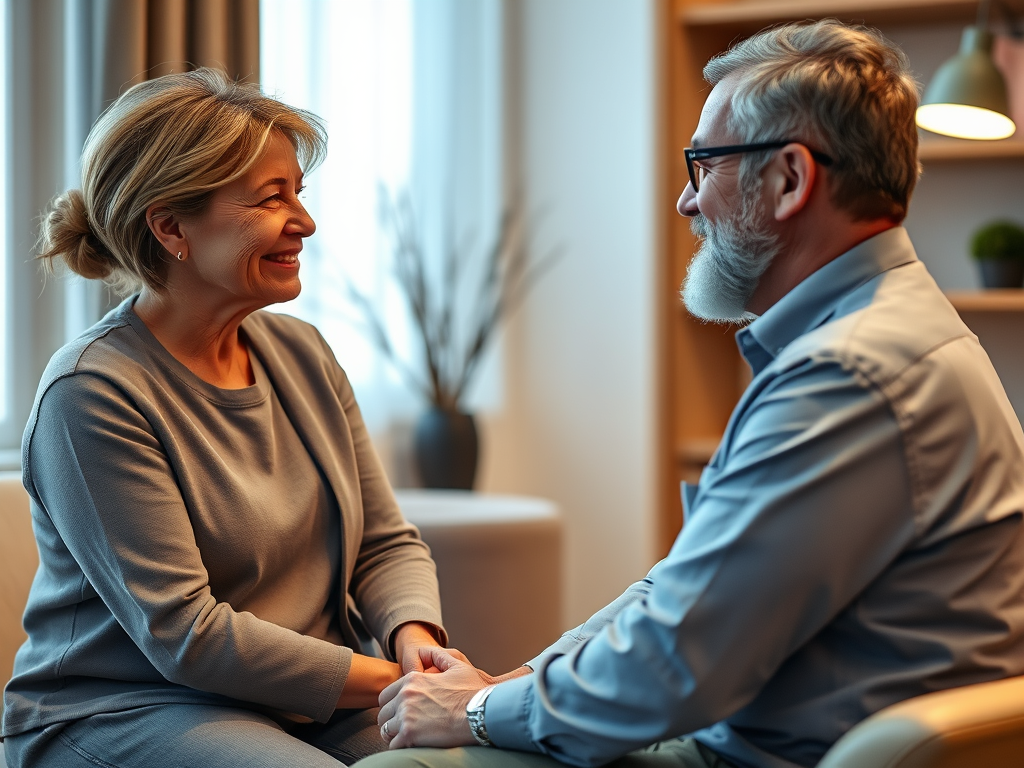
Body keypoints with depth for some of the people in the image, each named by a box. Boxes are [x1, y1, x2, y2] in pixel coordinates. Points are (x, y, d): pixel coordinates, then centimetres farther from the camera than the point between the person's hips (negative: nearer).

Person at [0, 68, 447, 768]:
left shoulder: (303, 353, 8)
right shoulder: (91, 394, -16)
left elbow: (386, 545, 10)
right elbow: (184, 634, -19)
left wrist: (416, 644, -13)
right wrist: (397, 682, -21)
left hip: (319, 701, 7)